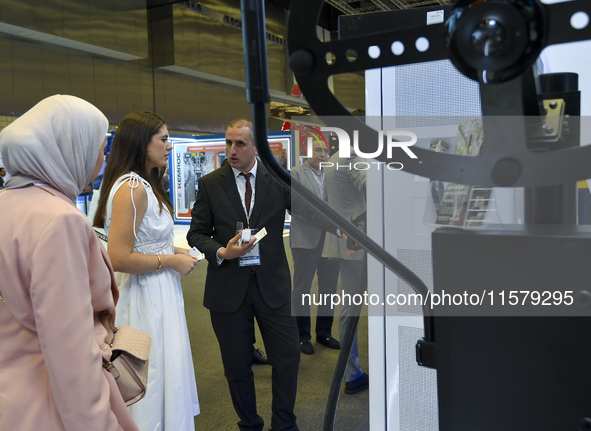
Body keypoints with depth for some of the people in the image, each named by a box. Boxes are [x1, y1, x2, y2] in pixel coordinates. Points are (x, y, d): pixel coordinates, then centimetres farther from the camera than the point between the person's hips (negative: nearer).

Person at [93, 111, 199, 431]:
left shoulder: (145, 185, 12)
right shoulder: (132, 188, -20)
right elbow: (119, 258, -25)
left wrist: (170, 249, 9)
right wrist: (171, 261, -16)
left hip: (159, 293, 10)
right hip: (148, 297, -10)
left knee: (166, 375, 20)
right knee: (155, 377, 3)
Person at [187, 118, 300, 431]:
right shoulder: (210, 184, 1)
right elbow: (196, 233, 3)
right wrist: (221, 252, -15)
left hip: (273, 284, 0)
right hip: (228, 286, 0)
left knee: (288, 356, 5)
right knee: (237, 364, 11)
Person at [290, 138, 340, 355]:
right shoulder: (296, 173, -3)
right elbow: (295, 205, -12)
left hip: (331, 238, 5)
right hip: (306, 239, -5)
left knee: (329, 287, 12)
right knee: (302, 289, 5)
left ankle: (324, 332, 27)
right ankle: (302, 336, 19)